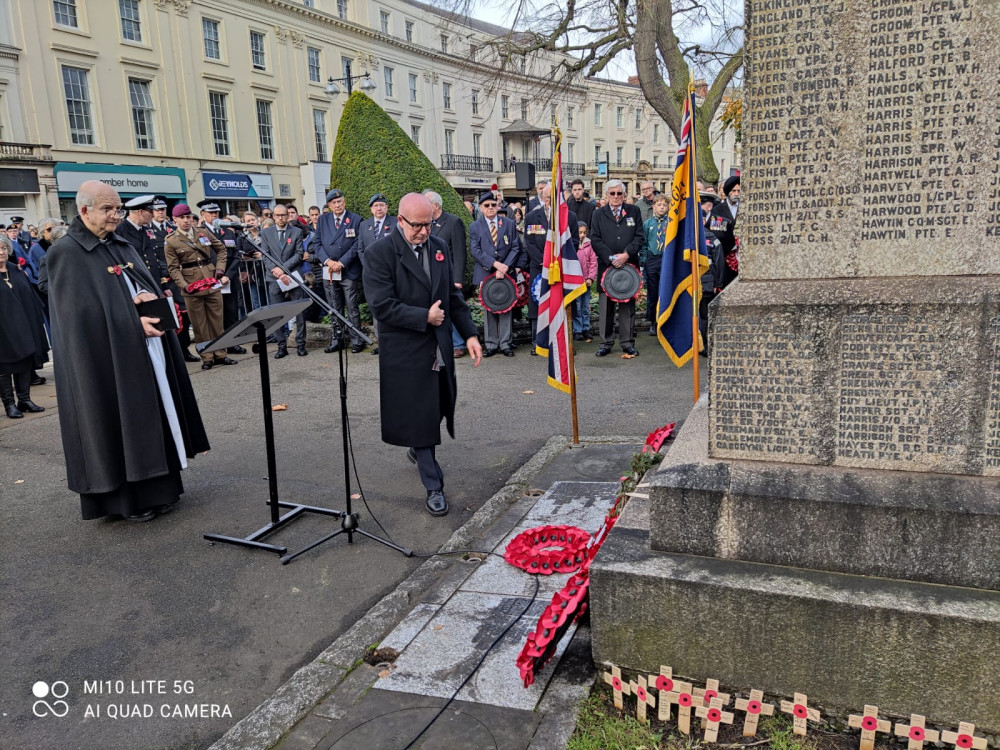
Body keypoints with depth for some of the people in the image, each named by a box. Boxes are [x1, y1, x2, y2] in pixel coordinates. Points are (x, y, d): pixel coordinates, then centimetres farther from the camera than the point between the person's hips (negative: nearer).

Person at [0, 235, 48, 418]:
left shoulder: (18, 271, 11)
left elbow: (32, 298, 14)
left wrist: (37, 320, 9)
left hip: (24, 326, 5)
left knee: (26, 362, 7)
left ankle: (24, 399, 16)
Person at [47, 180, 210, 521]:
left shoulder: (121, 246, 14)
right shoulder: (65, 253, -7)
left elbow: (149, 284, 13)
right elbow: (81, 311, -15)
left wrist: (147, 296, -10)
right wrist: (133, 322, -21)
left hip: (147, 349, 7)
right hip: (108, 356, -7)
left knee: (153, 417, 11)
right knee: (119, 421, -1)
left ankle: (156, 487, 22)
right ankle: (124, 497, 10)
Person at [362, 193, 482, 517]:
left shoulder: (439, 247, 6)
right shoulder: (380, 253, -13)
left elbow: (453, 295, 9)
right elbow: (382, 305, -19)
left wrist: (470, 334, 2)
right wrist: (424, 317, -17)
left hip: (440, 346, 6)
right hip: (406, 351, -6)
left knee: (441, 406, 18)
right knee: (418, 415, 2)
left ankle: (418, 448, 48)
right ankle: (434, 487, 13)